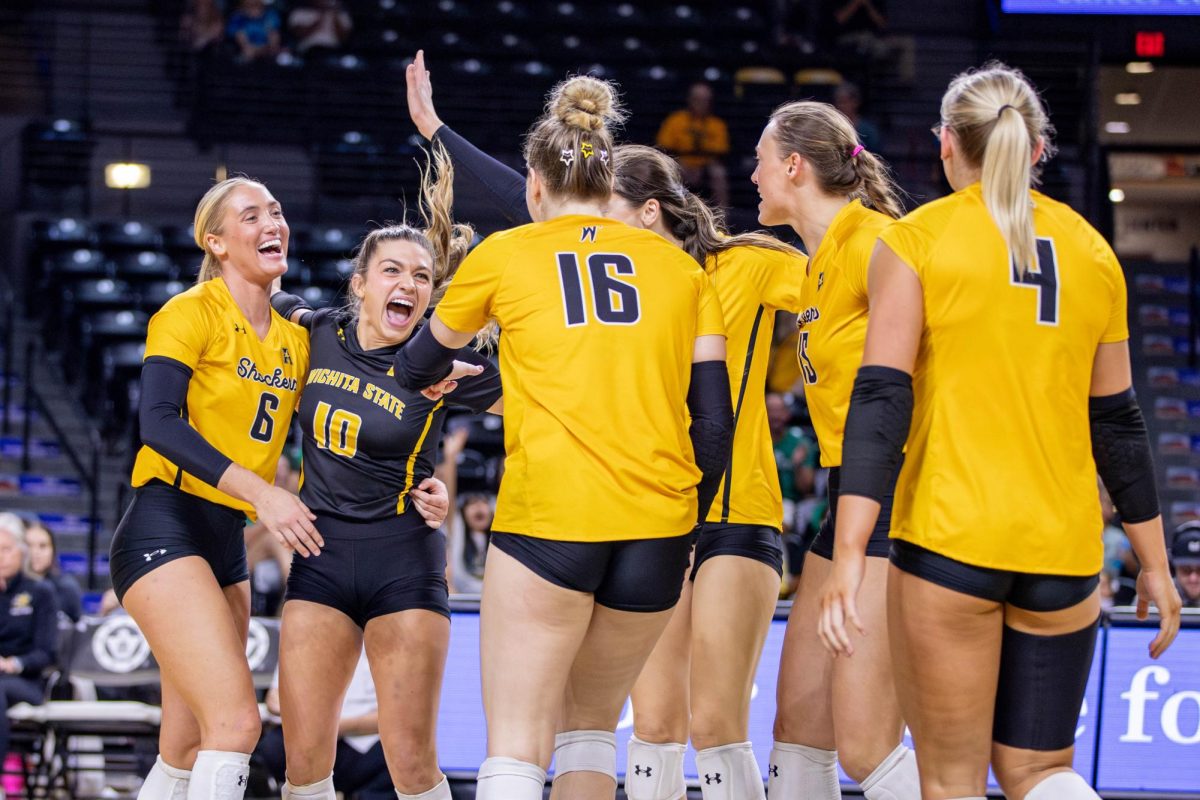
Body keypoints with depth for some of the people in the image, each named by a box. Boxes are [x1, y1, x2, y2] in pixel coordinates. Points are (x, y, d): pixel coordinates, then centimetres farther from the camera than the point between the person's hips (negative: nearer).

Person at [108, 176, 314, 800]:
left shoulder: (295, 340, 16)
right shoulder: (192, 312, -6)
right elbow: (157, 421, -19)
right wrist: (257, 490, -28)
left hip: (226, 544, 8)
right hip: (166, 530, -8)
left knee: (189, 749, 6)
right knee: (236, 721, -23)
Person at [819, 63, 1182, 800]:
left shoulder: (917, 239, -2)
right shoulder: (1092, 250, 10)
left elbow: (881, 399, -10)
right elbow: (1118, 420, 13)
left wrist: (849, 556, -13)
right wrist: (1155, 564, 20)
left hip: (949, 537, -4)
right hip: (1063, 546, 4)